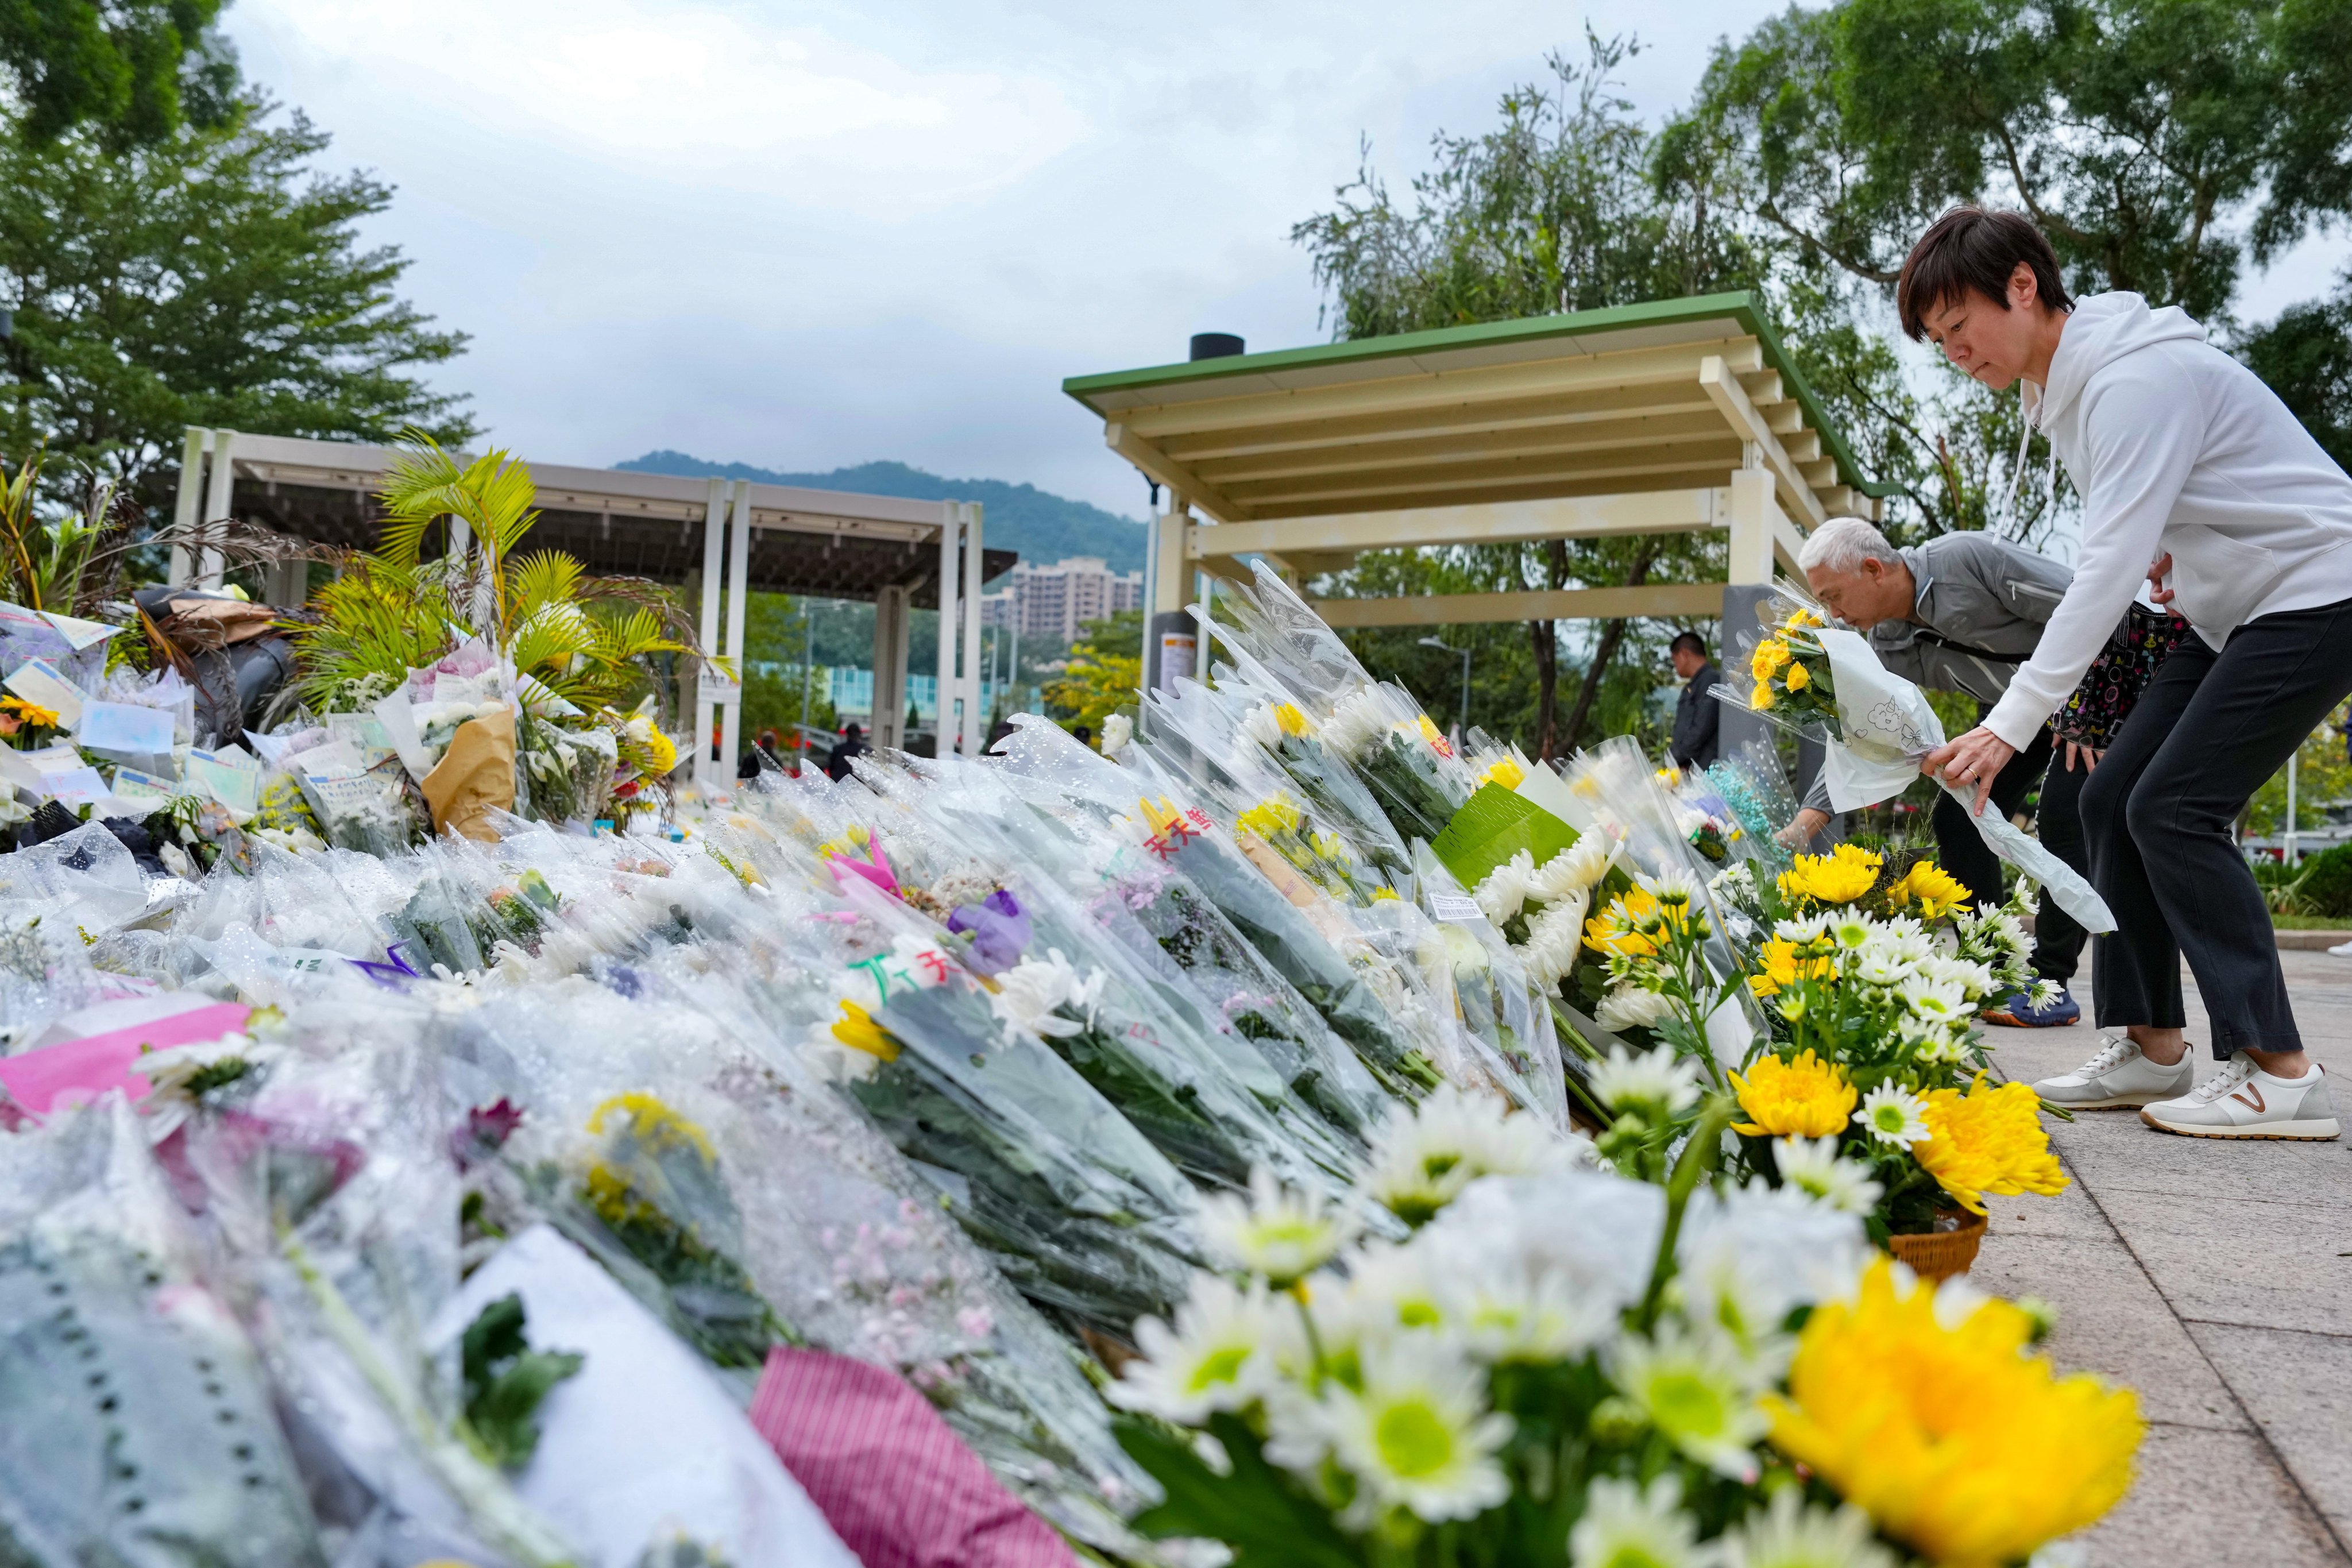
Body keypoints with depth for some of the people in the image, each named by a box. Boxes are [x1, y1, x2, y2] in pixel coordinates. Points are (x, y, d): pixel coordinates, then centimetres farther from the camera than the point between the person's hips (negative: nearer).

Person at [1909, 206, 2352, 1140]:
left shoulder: (2135, 378, -24)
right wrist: (2162, 553, -4)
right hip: (2231, 613, 9)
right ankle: (2150, 1050, 6)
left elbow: (2109, 570, -32)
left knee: (2173, 809, -18)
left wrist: (2010, 726, -36)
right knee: (2113, 798, 1)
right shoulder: (2059, 387, 6)